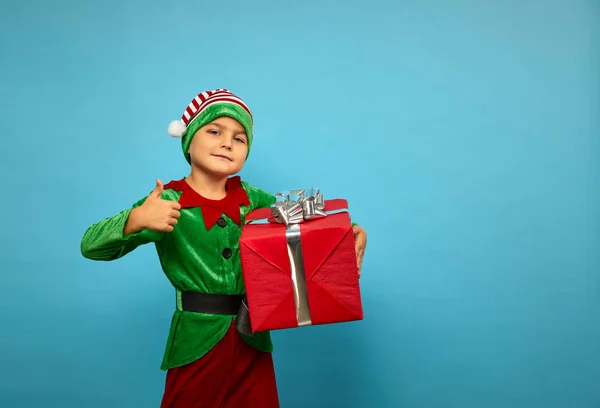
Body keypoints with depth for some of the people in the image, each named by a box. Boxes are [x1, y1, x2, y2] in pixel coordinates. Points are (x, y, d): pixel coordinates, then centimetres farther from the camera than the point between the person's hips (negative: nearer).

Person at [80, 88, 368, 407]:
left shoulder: (251, 198, 3)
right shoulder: (167, 203, -9)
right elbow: (91, 246, -13)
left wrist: (350, 231, -9)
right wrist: (135, 220, -32)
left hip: (253, 340, 4)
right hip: (196, 343, -4)